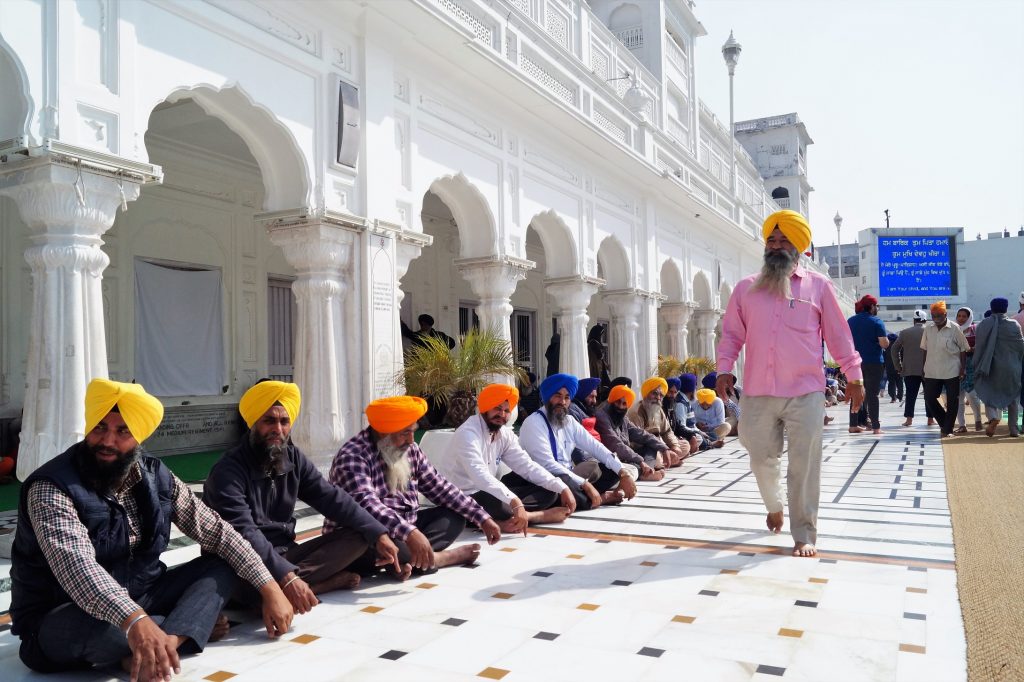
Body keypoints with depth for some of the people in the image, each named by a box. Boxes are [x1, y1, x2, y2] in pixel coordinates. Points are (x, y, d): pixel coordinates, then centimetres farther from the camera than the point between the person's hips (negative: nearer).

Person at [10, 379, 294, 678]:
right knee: (98, 626, -39)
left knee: (223, 564, -6)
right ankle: (193, 625, -10)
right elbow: (76, 567, -38)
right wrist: (135, 623, -54)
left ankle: (167, 640, -30)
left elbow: (217, 532, -1)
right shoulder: (51, 488, -21)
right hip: (61, 622, -6)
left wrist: (270, 589, -9)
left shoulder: (155, 476, -4)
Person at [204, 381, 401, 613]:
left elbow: (332, 498, 2)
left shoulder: (293, 458, 4)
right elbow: (244, 534, -28)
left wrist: (379, 534, -9)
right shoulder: (228, 471, -17)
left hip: (285, 555, 7)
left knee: (358, 536, -8)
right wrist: (286, 577, -39)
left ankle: (292, 585, -22)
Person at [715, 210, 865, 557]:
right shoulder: (746, 288, 9)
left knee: (804, 467, 1)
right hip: (758, 394, 2)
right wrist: (724, 369, -4)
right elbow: (732, 334, 9)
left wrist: (853, 375, 7)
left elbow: (838, 334, 7)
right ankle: (774, 506, 39)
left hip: (805, 393, -1)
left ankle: (804, 535, 12)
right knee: (762, 459, 10)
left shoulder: (818, 285, 5)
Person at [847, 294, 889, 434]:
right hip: (873, 363, -4)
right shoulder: (876, 322, -9)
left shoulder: (850, 321, 6)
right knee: (872, 394, 0)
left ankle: (853, 425, 10)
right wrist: (886, 339, 6)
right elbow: (884, 344, -14)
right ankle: (875, 427, 0)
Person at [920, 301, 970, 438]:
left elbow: (963, 350, -3)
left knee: (952, 401, 2)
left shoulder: (954, 329, -7)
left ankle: (947, 429, 12)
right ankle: (944, 422, 24)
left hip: (951, 372, -4)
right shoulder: (928, 329, 4)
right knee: (929, 397, 4)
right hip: (932, 372, 4)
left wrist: (963, 369, -7)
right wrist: (924, 368, 10)